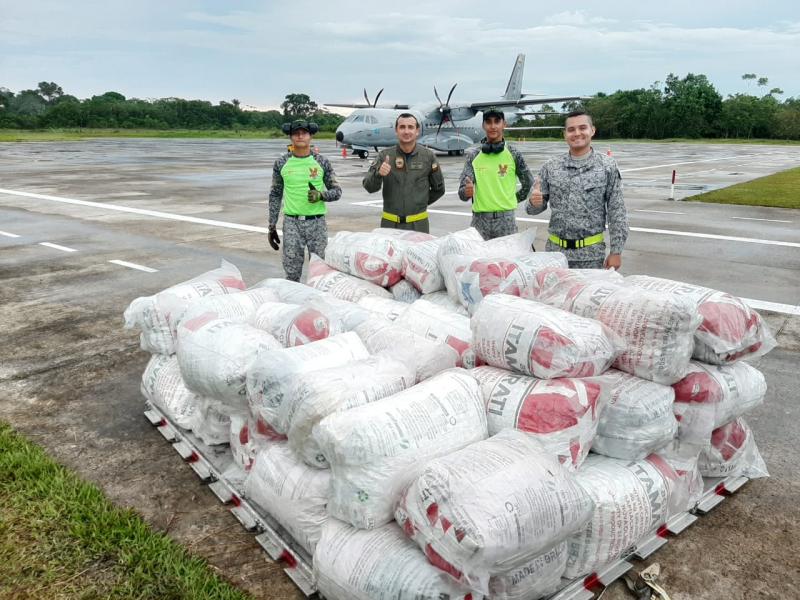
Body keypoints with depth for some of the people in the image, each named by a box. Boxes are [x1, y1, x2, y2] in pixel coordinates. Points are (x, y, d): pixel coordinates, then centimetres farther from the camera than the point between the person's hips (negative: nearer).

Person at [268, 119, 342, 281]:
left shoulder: (321, 162, 2)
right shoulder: (282, 163, 4)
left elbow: (337, 191, 7)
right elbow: (275, 195, 11)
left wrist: (320, 195, -15)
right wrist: (272, 226, 7)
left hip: (316, 221, 0)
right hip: (291, 222, 0)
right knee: (292, 273, 2)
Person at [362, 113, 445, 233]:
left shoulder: (428, 156, 2)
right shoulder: (384, 155, 2)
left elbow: (438, 189, 14)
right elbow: (369, 187, -6)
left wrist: (419, 203, 13)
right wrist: (378, 173, -24)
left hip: (418, 224, 0)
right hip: (390, 223, 0)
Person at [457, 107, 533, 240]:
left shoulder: (513, 154, 1)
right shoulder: (473, 154, 3)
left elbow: (528, 185, 11)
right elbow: (462, 190, -3)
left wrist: (511, 199, 11)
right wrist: (466, 192, -23)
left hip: (506, 219, 0)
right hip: (480, 219, 0)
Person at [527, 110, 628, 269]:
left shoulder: (607, 166, -3)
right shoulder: (550, 167, 3)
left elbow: (616, 211, -3)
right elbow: (536, 207, 8)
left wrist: (616, 251, -6)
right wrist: (534, 202, -15)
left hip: (590, 253, -2)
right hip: (555, 250, 2)